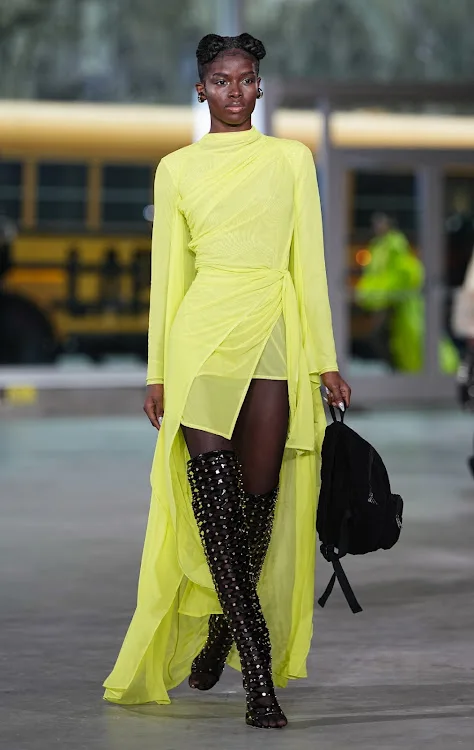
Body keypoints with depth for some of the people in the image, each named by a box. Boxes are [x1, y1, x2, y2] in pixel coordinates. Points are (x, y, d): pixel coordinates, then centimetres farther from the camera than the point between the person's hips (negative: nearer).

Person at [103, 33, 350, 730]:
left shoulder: (291, 159, 11)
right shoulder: (177, 168, 12)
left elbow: (309, 260, 8)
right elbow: (168, 272, 11)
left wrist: (326, 359, 2)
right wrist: (158, 371, 6)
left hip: (276, 333, 1)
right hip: (202, 332, 0)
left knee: (259, 497, -1)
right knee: (214, 498, -15)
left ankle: (221, 630, 24)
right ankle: (259, 672, -15)